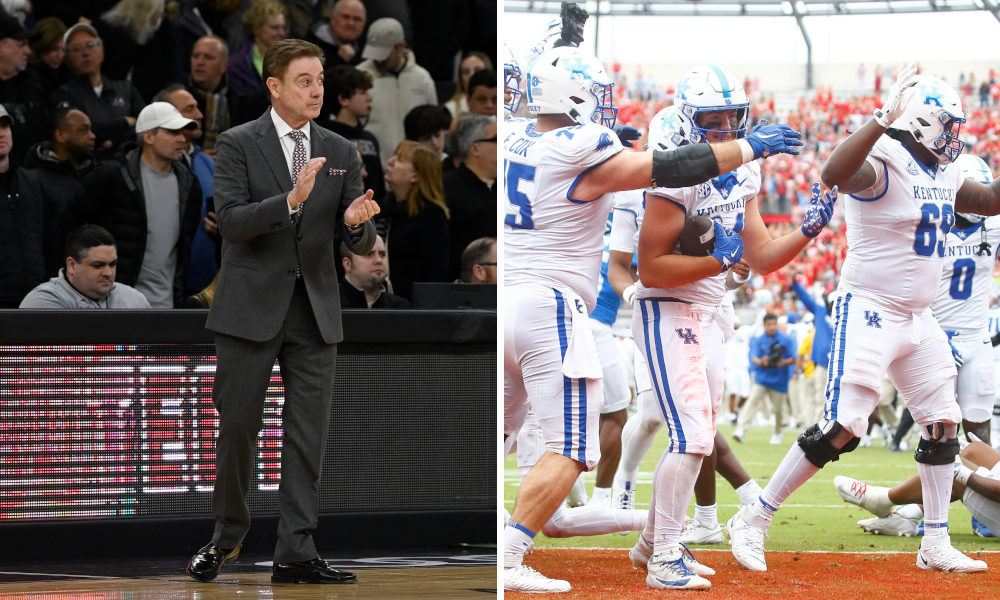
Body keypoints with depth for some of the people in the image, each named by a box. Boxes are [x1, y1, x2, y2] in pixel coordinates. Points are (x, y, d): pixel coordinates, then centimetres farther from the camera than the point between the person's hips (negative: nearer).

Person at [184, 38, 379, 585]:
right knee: (237, 428, 3)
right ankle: (228, 534, 22)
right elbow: (231, 221, -14)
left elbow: (361, 244, 6)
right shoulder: (238, 145, -2)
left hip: (314, 314, 3)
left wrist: (357, 222, -18)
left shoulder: (340, 153, 9)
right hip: (251, 309, -3)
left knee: (309, 435, -1)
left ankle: (295, 552, 1)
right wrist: (290, 201, -28)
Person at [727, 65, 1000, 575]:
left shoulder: (943, 177, 9)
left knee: (943, 425, 9)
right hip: (870, 312, -9)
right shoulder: (881, 164, -18)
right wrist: (883, 119, -47)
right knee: (841, 428, -14)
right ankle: (752, 522, -5)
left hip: (919, 318, 9)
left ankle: (936, 545, 19)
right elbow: (834, 174, -40)